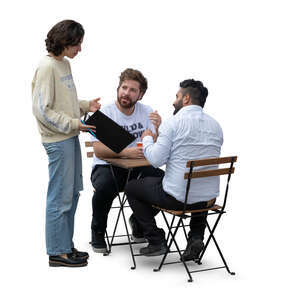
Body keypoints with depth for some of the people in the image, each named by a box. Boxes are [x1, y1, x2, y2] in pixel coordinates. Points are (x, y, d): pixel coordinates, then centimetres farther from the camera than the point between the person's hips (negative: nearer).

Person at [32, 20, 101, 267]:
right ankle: (57, 252, 12)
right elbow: (43, 110, -19)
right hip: (58, 140, -10)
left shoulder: (65, 63, 12)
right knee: (60, 196, -1)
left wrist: (86, 106, 5)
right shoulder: (47, 66, -16)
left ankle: (66, 245, 28)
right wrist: (74, 124, -19)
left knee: (72, 192, 15)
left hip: (70, 136, 10)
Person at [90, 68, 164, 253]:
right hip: (106, 166, -3)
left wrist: (157, 128, -25)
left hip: (136, 168, 4)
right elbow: (99, 150, -20)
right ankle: (98, 231, -3)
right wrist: (126, 152, -35)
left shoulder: (147, 112, 1)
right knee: (104, 187, -35)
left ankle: (139, 222, 7)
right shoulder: (104, 114, -10)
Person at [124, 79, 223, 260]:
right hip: (209, 199, 6)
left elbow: (156, 160, -16)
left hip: (177, 198, -5)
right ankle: (196, 237, 21)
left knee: (132, 188, 18)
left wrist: (147, 139, 6)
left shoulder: (174, 122, -11)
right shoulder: (215, 125, 7)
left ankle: (157, 241, 14)